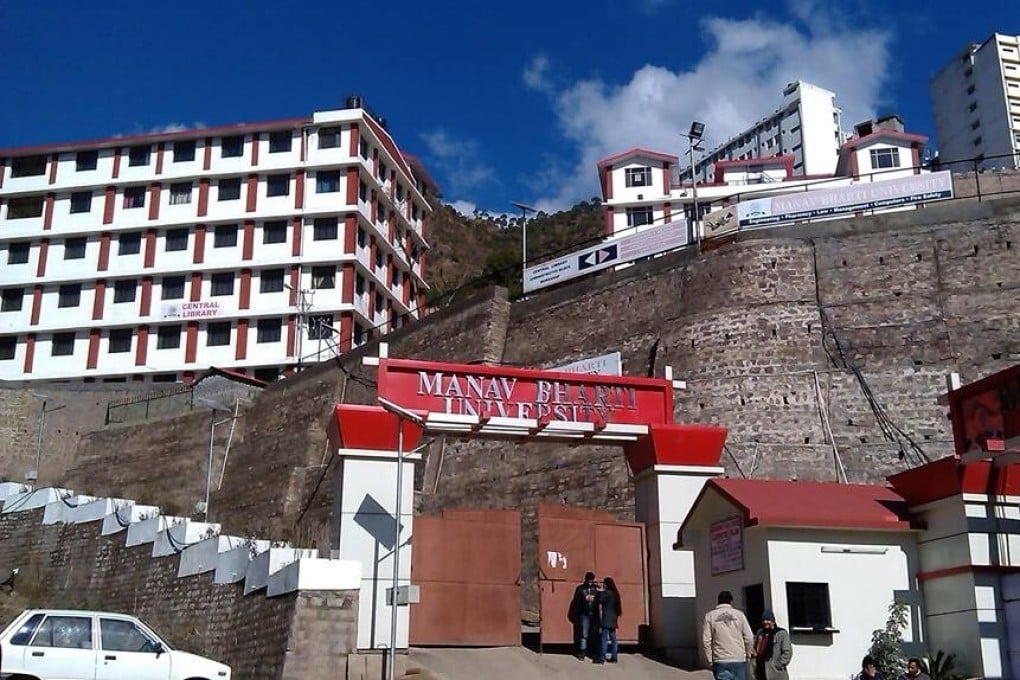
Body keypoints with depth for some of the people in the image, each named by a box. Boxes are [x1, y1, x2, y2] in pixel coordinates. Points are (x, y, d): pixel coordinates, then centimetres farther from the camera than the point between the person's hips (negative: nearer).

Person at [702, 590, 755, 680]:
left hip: (720, 661, 0)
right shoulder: (739, 614, 1)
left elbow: (706, 641, -3)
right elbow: (749, 638, -1)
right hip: (739, 660, 0)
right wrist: (748, 653, 16)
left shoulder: (710, 616, 1)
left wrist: (710, 660, 7)